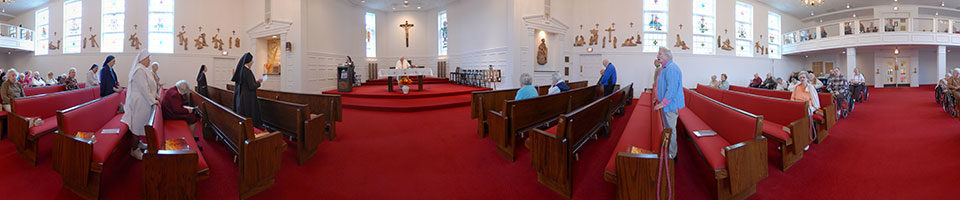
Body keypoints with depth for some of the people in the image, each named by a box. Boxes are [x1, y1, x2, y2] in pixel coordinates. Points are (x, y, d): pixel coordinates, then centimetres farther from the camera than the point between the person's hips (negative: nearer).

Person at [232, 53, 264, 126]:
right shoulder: (247, 71, -18)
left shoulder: (240, 70, 8)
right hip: (247, 98, -9)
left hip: (239, 97, 9)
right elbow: (252, 87, -19)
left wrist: (255, 81, 16)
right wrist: (258, 82, -1)